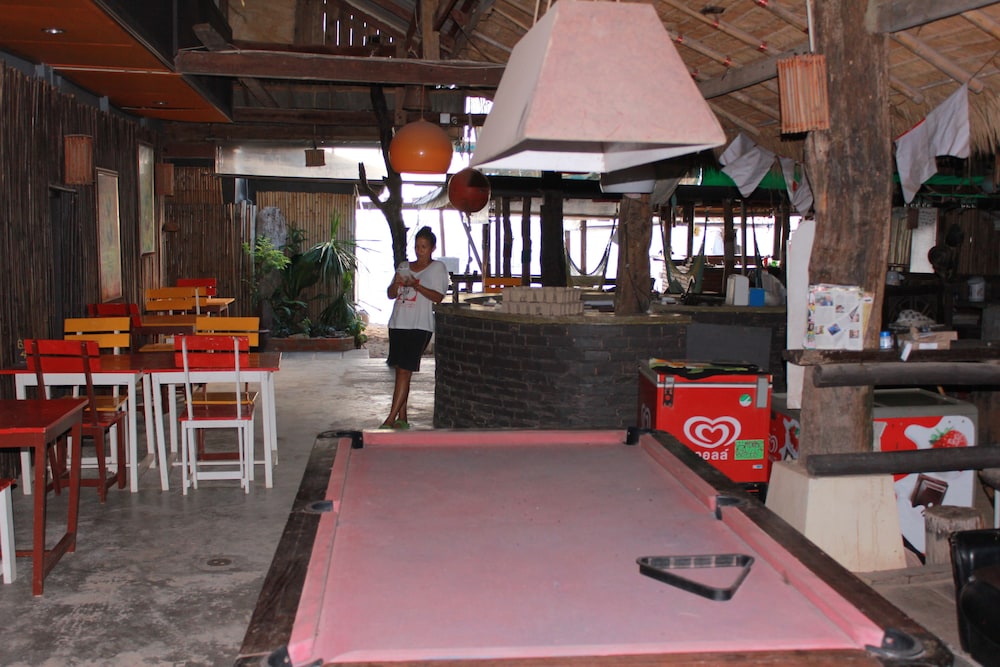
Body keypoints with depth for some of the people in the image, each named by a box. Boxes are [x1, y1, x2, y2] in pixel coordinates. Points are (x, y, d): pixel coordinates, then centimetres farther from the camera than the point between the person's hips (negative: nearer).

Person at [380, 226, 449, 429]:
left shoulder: (438, 267, 2)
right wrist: (396, 283, -5)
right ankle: (402, 418, 15)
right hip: (398, 324, 6)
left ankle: (391, 418, -11)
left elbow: (438, 297, -8)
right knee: (400, 371, 8)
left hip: (420, 326, -6)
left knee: (404, 371, -11)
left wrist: (416, 285, -19)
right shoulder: (404, 267, 17)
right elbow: (390, 294, 16)